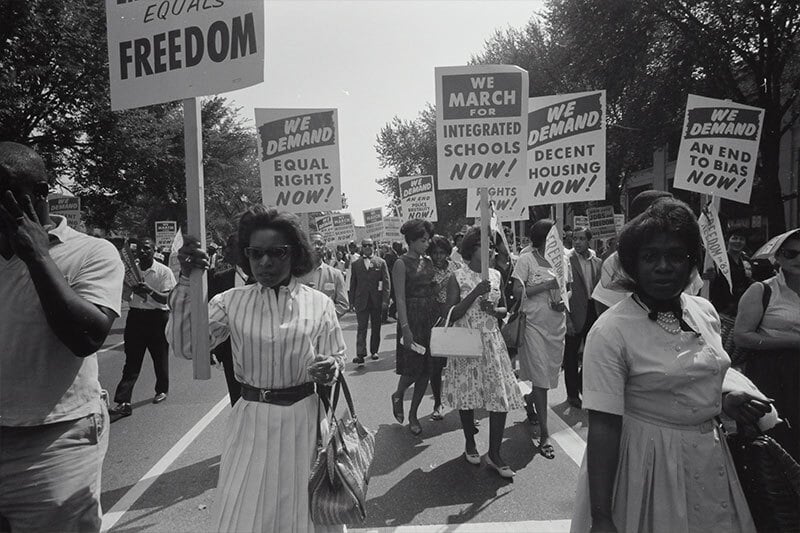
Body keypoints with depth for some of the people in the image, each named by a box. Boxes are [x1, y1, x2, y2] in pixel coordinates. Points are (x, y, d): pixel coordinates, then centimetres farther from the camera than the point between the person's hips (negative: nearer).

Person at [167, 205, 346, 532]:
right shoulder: (231, 302, -1)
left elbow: (337, 358, 4)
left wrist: (330, 368, -20)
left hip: (304, 419, 0)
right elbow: (185, 346, -10)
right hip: (251, 420, 1)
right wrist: (186, 281, -16)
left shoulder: (319, 303, -2)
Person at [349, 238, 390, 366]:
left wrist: (385, 300, -10)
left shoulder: (381, 262, 3)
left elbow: (386, 282, -1)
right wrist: (352, 301, 2)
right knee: (361, 328, -6)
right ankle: (360, 355, -10)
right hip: (361, 301, 0)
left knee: (376, 327, 10)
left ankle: (374, 351, 25)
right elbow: (353, 284, 8)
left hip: (377, 301, 0)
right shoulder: (356, 264, 6)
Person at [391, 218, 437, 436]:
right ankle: (398, 396, 29)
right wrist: (405, 327, -18)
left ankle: (413, 414, 20)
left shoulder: (428, 261, 11)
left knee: (426, 368, 7)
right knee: (413, 367, -3)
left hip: (431, 316, 6)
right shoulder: (402, 263, -8)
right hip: (412, 317, -6)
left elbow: (432, 291, 13)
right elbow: (400, 298, -13)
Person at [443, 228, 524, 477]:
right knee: (467, 393, 8)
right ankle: (470, 442, 32)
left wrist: (495, 310, -9)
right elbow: (452, 314, -12)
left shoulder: (496, 275, 6)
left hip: (492, 341, 3)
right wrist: (475, 293, -21)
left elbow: (504, 309, 13)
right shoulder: (458, 277, -6)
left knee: (501, 396, -2)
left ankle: (494, 454, 11)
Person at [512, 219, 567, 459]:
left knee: (550, 373, 14)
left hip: (557, 325, 5)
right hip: (534, 324, -5)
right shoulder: (526, 260, -6)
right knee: (540, 377, -4)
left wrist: (564, 302, -3)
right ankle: (544, 435, 2)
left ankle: (529, 402, 44)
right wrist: (547, 285, -18)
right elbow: (518, 292, -14)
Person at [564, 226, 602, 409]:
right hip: (575, 314, -5)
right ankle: (572, 394, 19)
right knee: (571, 356, 5)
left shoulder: (598, 262, 8)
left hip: (593, 312, 5)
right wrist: (567, 319, -15)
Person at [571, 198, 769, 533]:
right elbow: (603, 427, -23)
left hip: (710, 456, 6)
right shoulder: (610, 331, -22)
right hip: (648, 462, -6)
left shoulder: (705, 311, 0)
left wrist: (725, 402, -3)